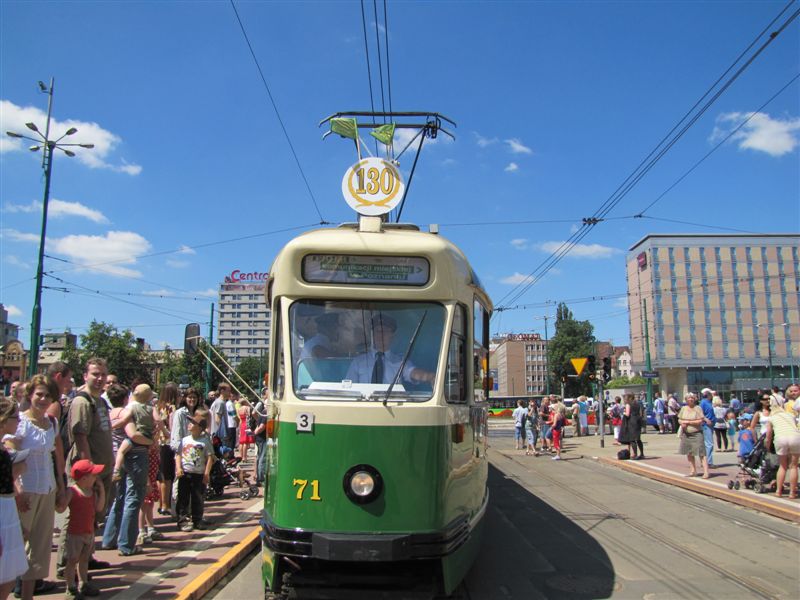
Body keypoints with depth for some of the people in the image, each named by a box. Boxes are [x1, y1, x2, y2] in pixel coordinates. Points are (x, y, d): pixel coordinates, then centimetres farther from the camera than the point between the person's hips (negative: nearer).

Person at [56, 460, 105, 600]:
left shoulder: (93, 491, 5)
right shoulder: (71, 491, -14)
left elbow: (99, 507, 0)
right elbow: (60, 509, -17)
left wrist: (101, 490, -4)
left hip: (89, 532, 7)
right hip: (75, 533, -6)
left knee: (84, 558, 17)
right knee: (72, 560, 0)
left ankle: (84, 584, 28)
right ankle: (71, 588, 11)